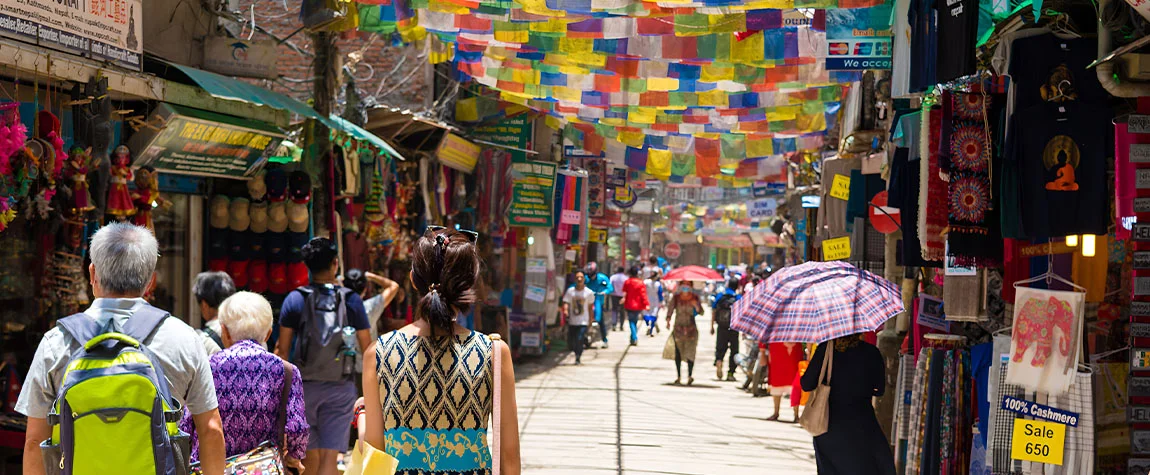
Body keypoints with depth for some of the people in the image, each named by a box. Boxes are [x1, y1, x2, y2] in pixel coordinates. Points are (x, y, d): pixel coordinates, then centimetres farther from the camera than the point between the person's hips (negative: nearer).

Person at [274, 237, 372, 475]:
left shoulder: (294, 300, -3)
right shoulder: (352, 301, -1)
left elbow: (282, 349, -2)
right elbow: (367, 349, 2)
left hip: (304, 386, 1)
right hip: (340, 387, -1)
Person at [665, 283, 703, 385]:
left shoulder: (694, 298, 2)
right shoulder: (676, 298, 3)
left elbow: (700, 311, -4)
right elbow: (670, 309, -4)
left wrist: (696, 305, -25)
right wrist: (668, 320, -21)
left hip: (690, 328, -1)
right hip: (678, 328, 1)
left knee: (690, 352, -11)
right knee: (678, 353, 4)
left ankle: (690, 375, -13)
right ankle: (678, 376, 13)